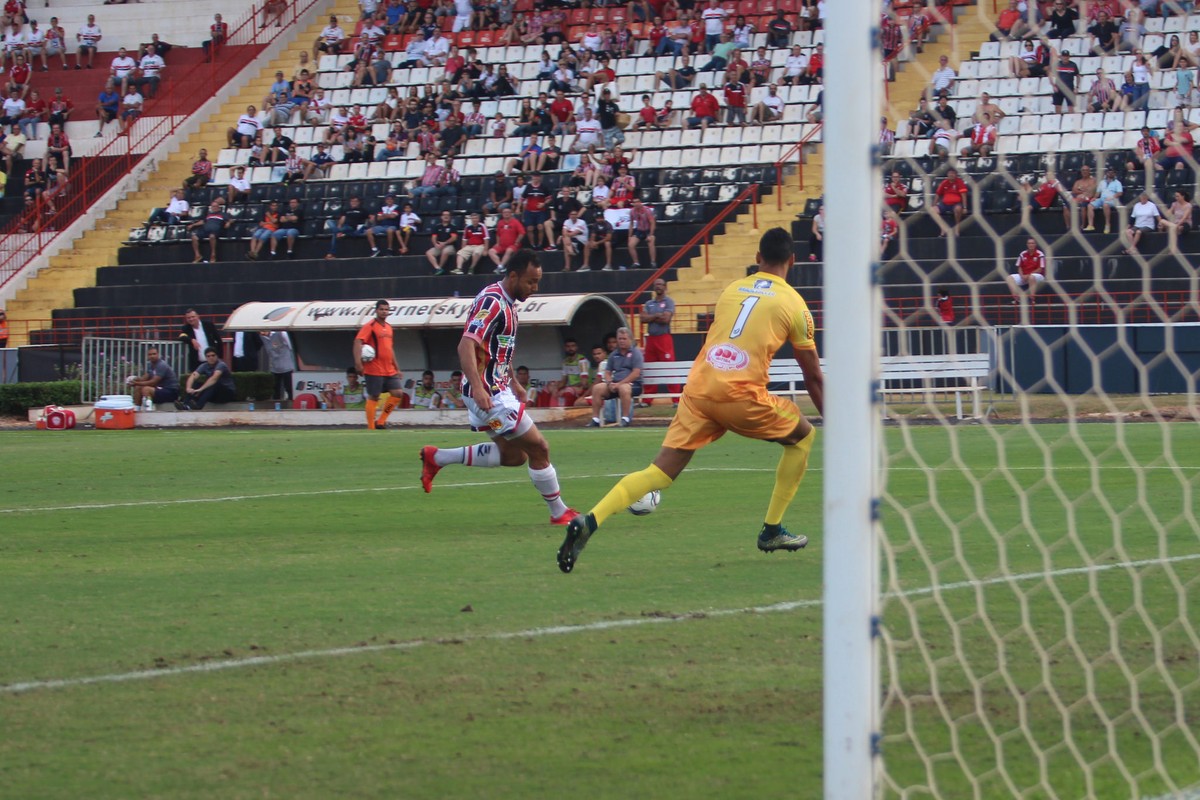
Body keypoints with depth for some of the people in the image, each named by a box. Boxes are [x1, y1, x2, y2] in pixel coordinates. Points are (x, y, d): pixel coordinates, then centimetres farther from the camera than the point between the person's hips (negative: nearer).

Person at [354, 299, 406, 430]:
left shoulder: (388, 327, 16)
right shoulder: (370, 326, -8)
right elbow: (358, 342, -19)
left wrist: (396, 368, 25)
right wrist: (358, 362, -31)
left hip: (389, 370, 7)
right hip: (374, 369, -7)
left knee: (398, 393, -1)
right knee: (373, 397, -4)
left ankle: (381, 421, 8)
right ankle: (371, 427, 3)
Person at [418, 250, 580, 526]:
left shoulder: (508, 303, 13)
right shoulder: (492, 302, -19)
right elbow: (466, 345, -28)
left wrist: (513, 383, 29)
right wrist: (477, 387, -38)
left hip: (497, 391, 10)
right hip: (488, 394, -10)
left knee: (513, 455, 15)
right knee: (539, 448, -4)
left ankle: (437, 457, 16)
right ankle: (559, 513, 8)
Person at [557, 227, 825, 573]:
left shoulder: (731, 289, 21)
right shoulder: (793, 303, 9)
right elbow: (813, 376, 15)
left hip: (698, 388, 4)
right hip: (741, 394, -4)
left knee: (660, 472, 3)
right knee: (803, 436, 20)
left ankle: (589, 521, -19)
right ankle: (772, 531, 20)